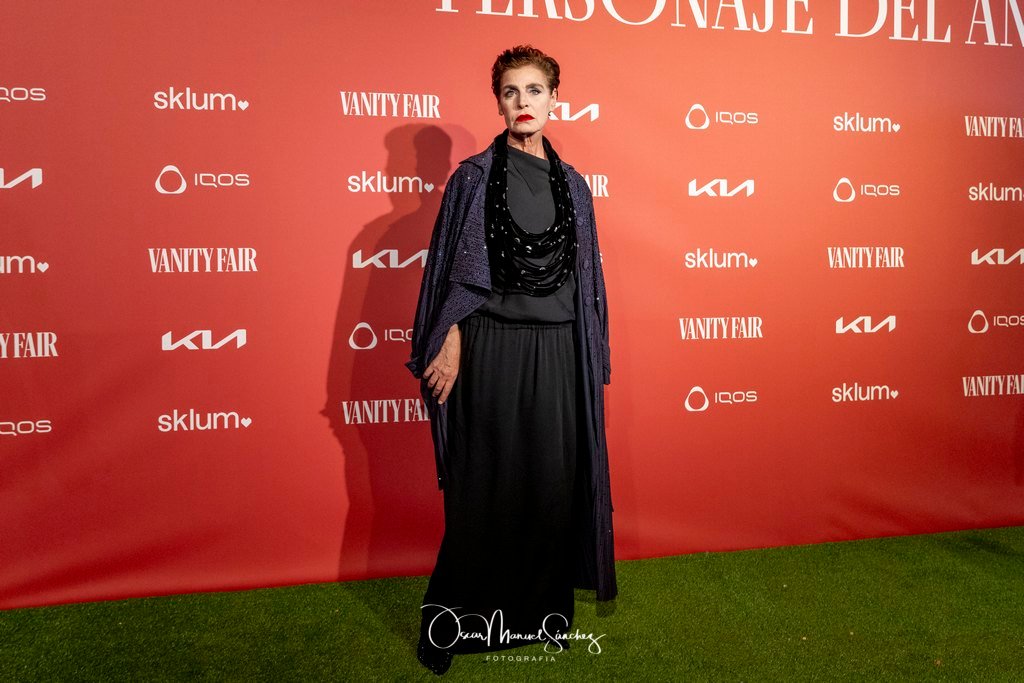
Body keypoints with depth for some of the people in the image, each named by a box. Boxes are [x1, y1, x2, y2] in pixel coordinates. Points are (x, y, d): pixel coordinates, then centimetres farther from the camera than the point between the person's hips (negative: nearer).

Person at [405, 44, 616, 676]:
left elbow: (585, 276, 12)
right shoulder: (474, 176, 0)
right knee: (485, 487, 3)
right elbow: (452, 268, -2)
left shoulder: (573, 185, 9)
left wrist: (593, 362, 10)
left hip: (556, 350, 3)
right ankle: (454, 623, 21)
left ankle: (545, 610, 27)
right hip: (491, 347, -3)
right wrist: (450, 342, -11)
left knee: (554, 482, 8)